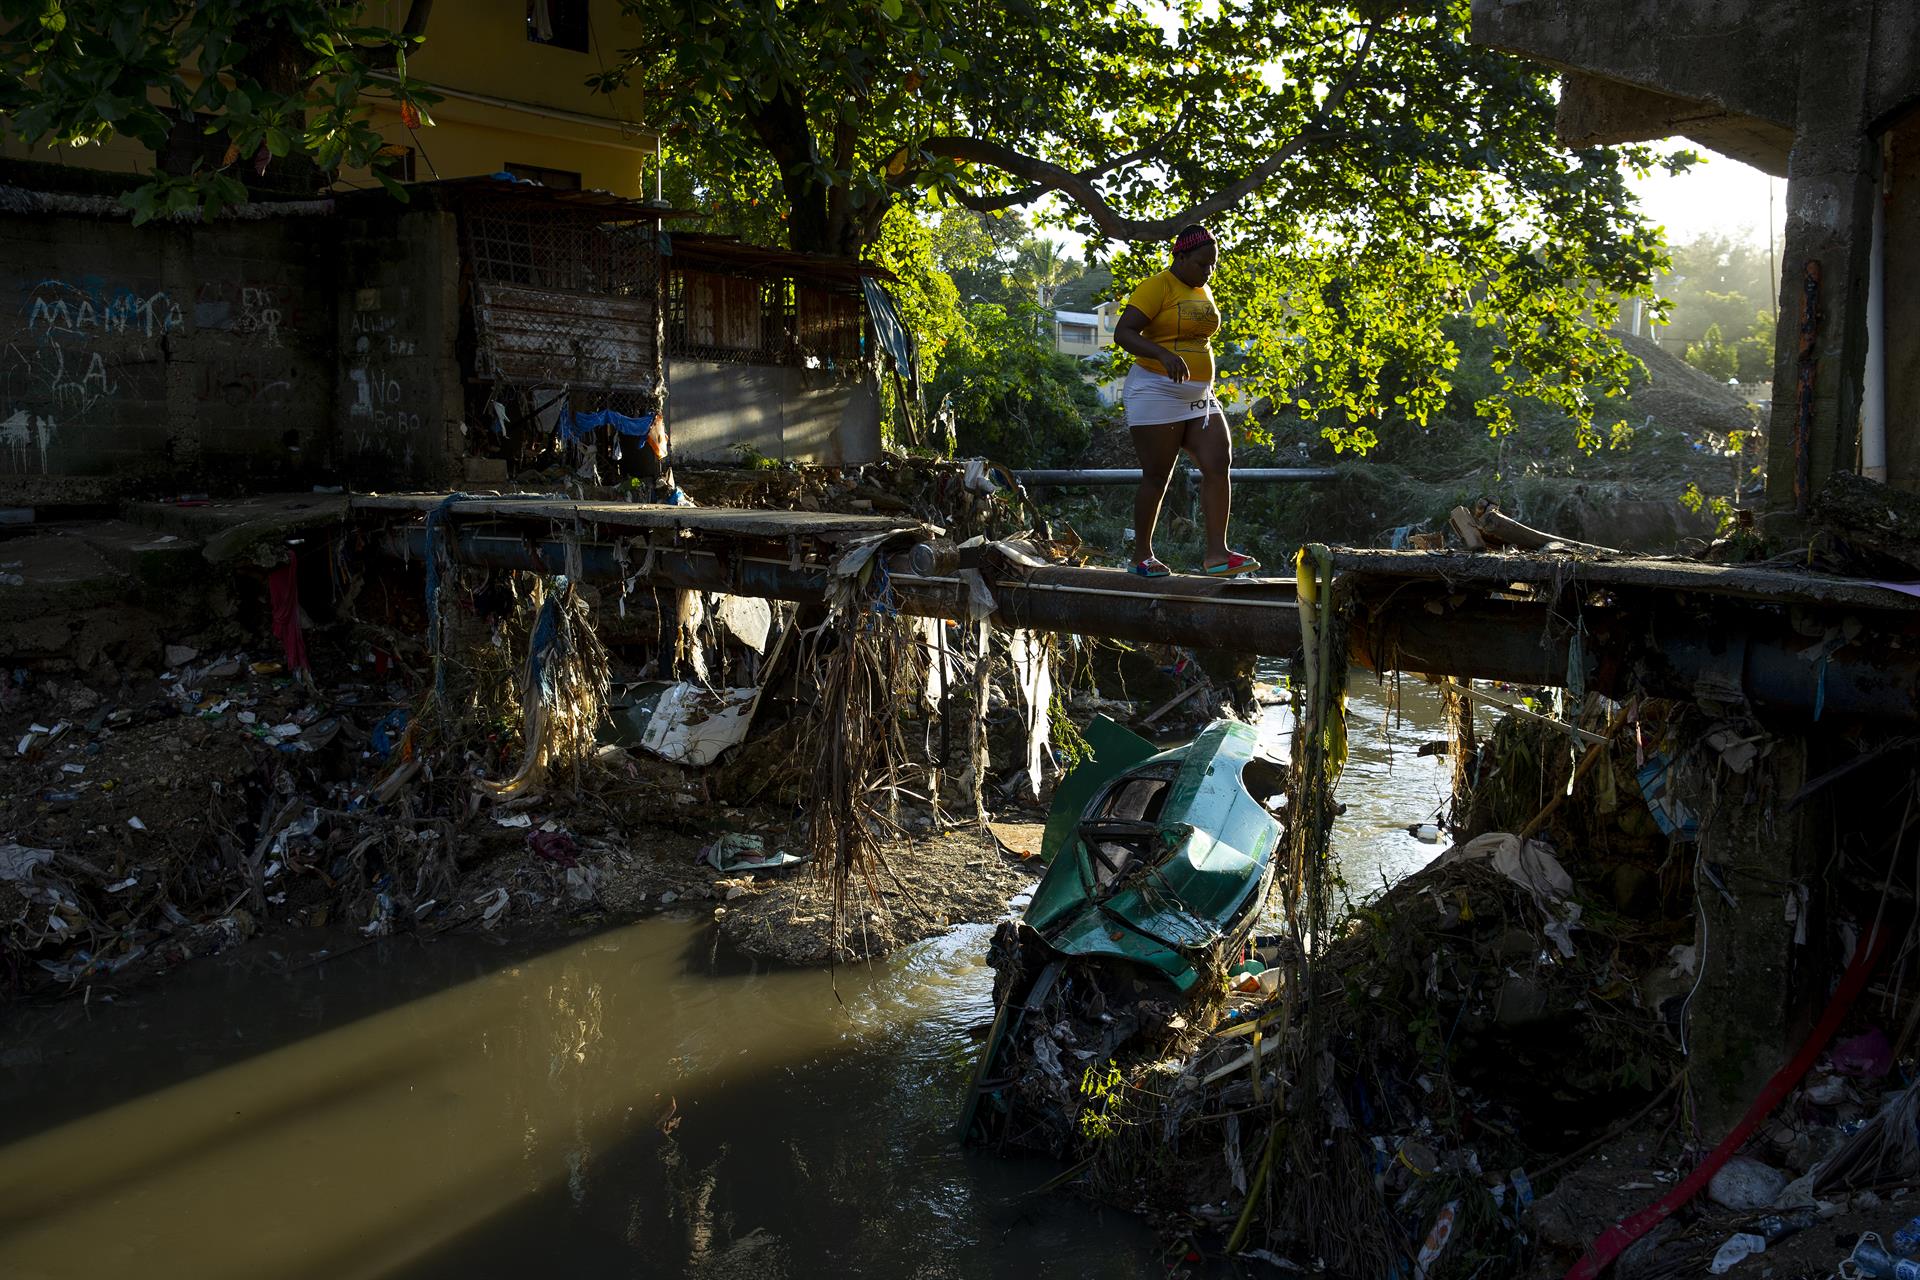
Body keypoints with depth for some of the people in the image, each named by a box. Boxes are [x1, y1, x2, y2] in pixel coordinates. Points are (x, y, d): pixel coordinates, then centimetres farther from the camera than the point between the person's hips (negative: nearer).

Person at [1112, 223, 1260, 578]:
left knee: (1219, 464, -7)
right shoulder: (1158, 287, -10)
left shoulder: (1203, 291, 15)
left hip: (1200, 397, 7)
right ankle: (1142, 555, 10)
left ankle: (1216, 553, -9)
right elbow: (1123, 333, -20)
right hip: (1157, 392, -7)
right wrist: (1165, 355, -34)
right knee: (1157, 476, -3)